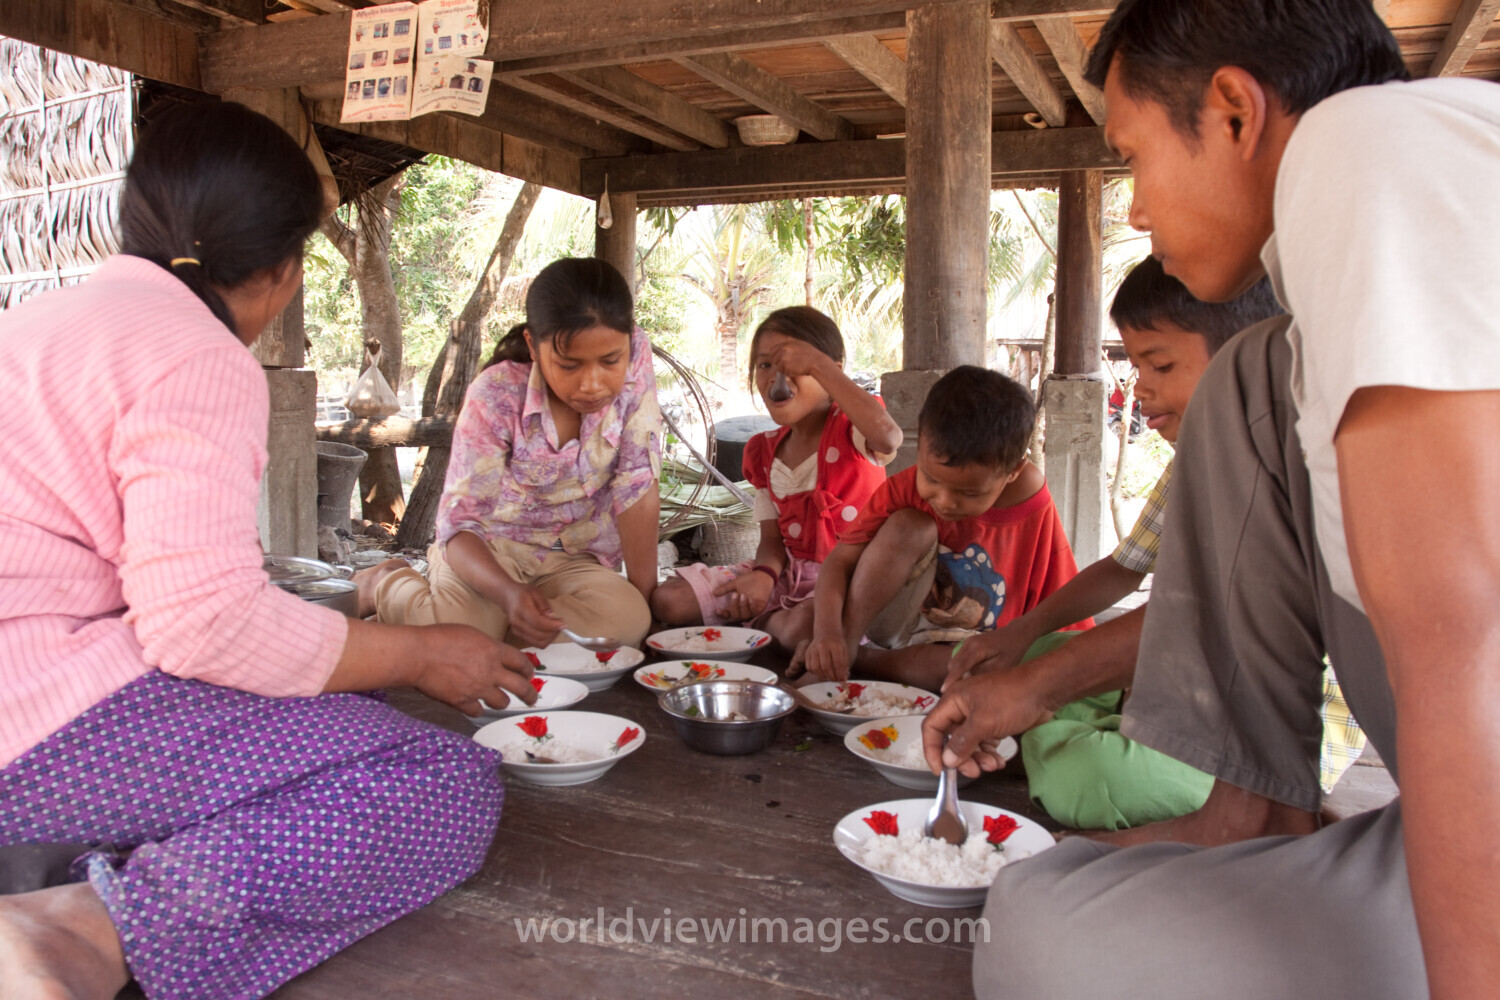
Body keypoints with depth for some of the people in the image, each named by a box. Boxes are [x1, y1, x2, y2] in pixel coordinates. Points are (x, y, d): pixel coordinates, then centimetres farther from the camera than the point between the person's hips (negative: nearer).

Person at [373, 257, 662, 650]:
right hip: (488, 548, -2)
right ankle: (388, 583, 6)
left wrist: (645, 594, -16)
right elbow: (460, 522, -23)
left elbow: (637, 484, -14)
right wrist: (509, 594, -43)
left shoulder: (634, 357, -17)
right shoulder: (496, 398, -22)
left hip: (576, 559, 2)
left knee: (629, 619, -29)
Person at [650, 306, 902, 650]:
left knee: (805, 628, -40)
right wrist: (763, 575, -18)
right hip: (790, 571, 6)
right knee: (668, 600, -5)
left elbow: (888, 437, -38)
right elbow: (772, 538, 8)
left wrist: (816, 363, -33)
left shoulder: (850, 429, -11)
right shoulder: (766, 453, 8)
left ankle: (768, 621, -6)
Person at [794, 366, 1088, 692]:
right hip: (892, 624, 0)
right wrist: (827, 632, -36)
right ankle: (846, 644, -22)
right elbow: (841, 561, -18)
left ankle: (861, 659, -21)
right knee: (908, 527, -25)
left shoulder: (1035, 518, -17)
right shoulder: (902, 491, -14)